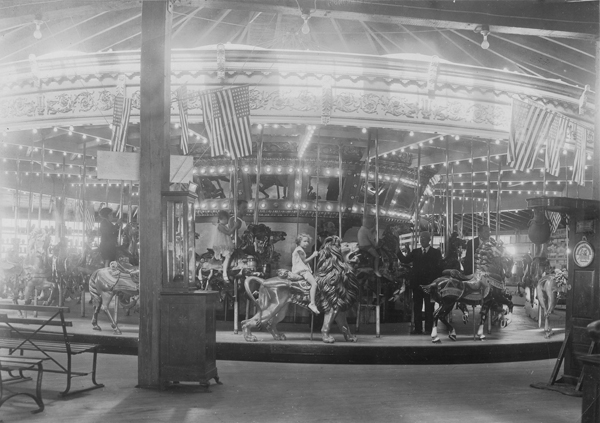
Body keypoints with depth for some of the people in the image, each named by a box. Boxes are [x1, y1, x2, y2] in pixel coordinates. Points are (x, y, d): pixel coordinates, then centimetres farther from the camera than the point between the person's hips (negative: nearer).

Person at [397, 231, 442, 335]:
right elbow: (404, 260, 2)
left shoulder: (436, 252, 5)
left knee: (429, 308, 0)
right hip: (417, 283, 3)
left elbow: (438, 268, -1)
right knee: (417, 307, 4)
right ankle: (418, 328, 8)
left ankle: (428, 329, 4)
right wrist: (398, 251, -15)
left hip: (430, 284, -3)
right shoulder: (415, 252, 14)